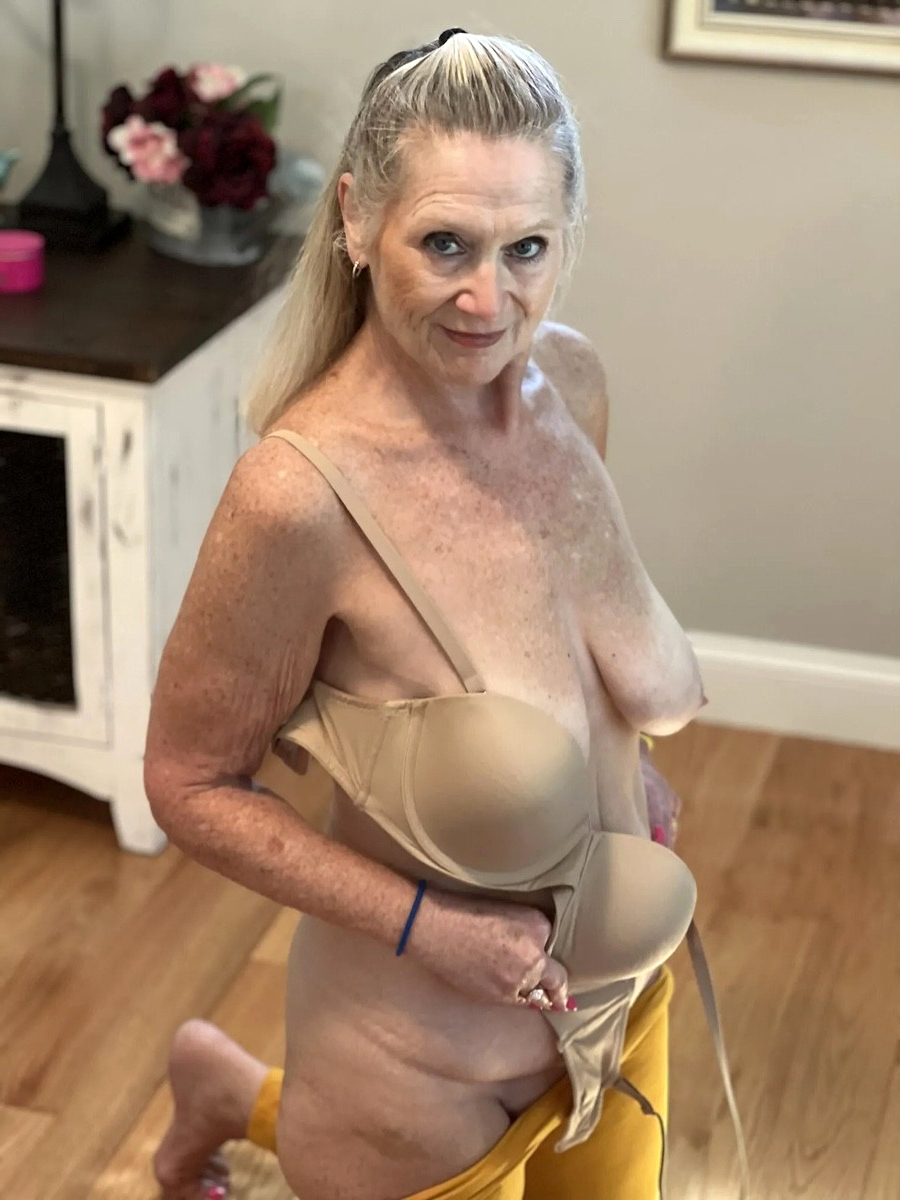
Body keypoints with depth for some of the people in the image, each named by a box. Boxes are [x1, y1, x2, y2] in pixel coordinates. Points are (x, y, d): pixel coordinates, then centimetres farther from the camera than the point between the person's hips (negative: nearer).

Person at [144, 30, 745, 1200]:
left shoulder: (571, 377, -10)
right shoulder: (300, 490, -30)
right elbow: (189, 785, -18)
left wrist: (627, 802, -1)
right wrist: (428, 926, -23)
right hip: (432, 1058, -6)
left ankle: (240, 1097, 47)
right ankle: (227, 1091, 42)